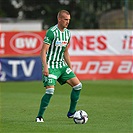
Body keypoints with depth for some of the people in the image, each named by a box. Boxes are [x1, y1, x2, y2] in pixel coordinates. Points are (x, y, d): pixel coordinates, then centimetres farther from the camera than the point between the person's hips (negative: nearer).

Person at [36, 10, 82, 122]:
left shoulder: (67, 33, 10)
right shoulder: (52, 32, -14)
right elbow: (43, 51, -16)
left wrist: (70, 68, 19)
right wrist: (45, 67, -26)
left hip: (62, 66, 8)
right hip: (51, 66, -8)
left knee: (78, 85, 1)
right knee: (50, 91, -19)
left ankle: (71, 112, 12)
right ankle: (39, 116, -5)